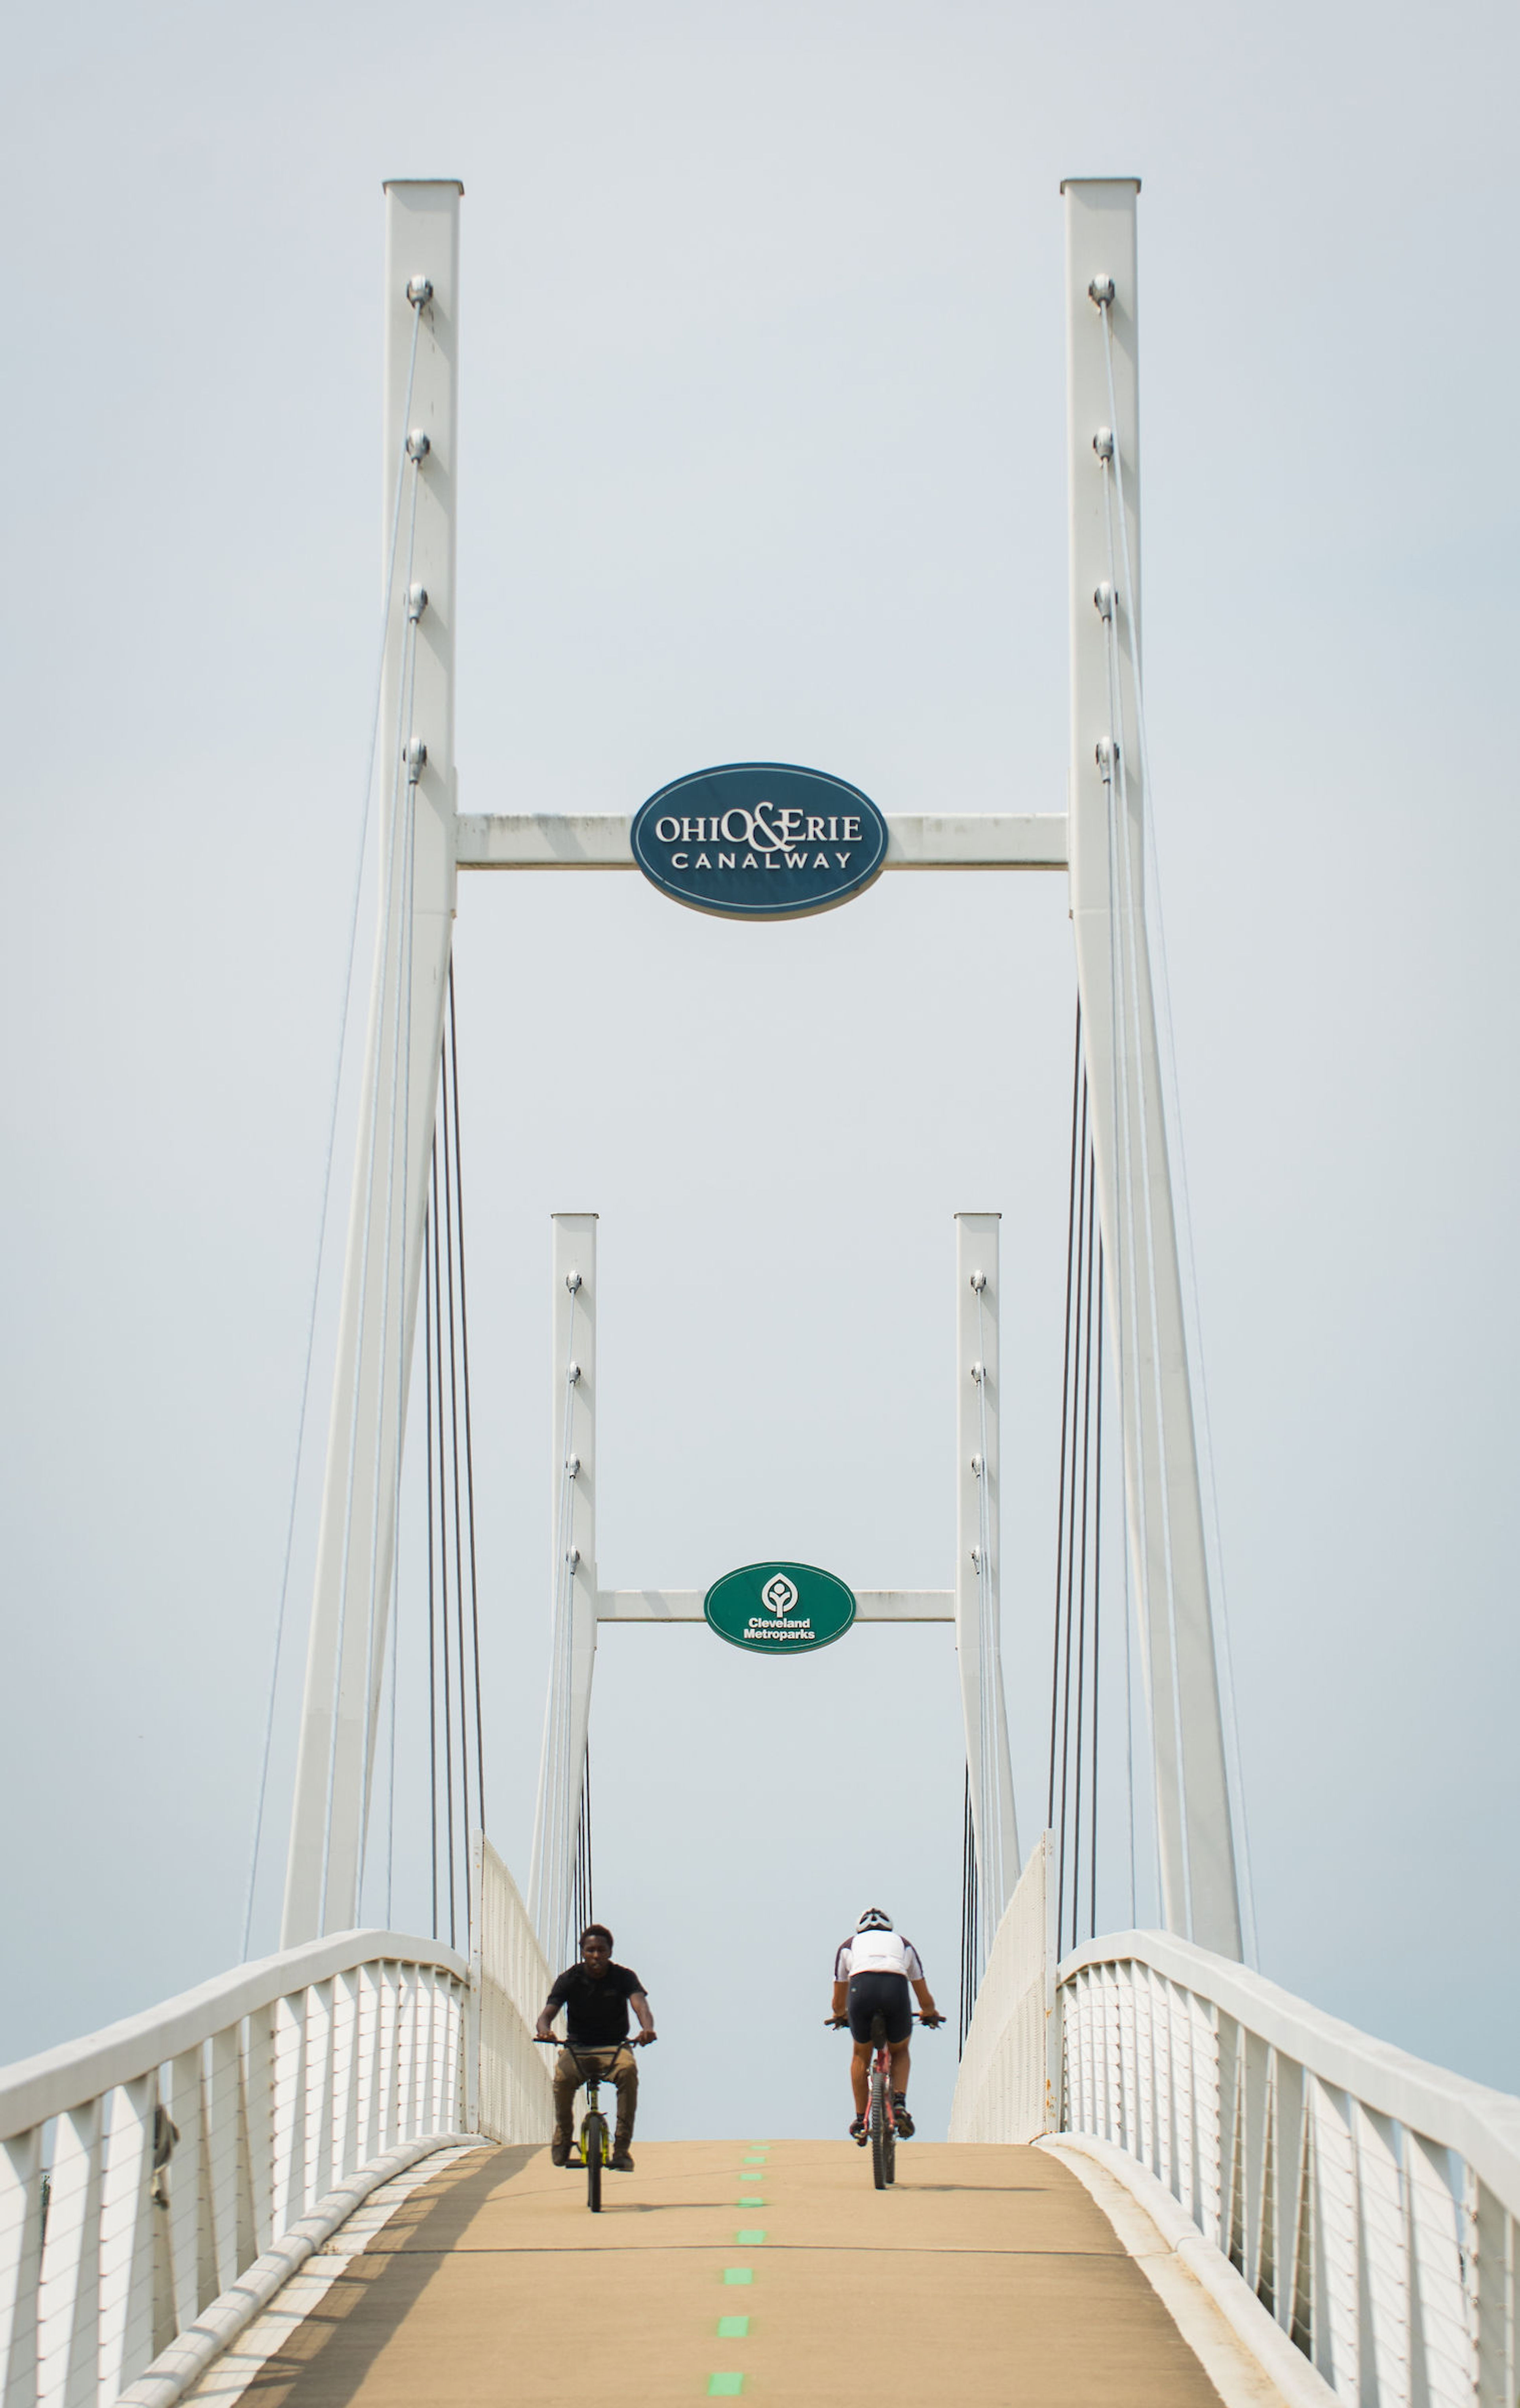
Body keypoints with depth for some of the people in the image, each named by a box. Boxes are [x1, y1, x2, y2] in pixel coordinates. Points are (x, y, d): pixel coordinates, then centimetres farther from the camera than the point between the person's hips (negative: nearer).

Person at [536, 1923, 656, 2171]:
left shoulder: (624, 1977, -3)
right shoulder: (570, 1979, -2)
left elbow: (640, 2005, -21)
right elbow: (548, 2013, -12)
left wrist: (647, 2028, -45)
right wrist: (545, 2030, -38)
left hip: (614, 2048, 0)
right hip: (577, 2048, 0)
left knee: (628, 2070, -36)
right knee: (563, 2076, -34)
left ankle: (622, 2148, -28)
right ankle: (563, 2135, -4)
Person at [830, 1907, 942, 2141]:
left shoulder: (851, 1944, 34)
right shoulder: (903, 1943, 35)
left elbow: (839, 2002, 41)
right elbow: (925, 1999, 41)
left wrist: (840, 2015, 63)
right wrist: (930, 2013, 62)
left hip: (861, 1987, 0)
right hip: (896, 1987, 0)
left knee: (861, 2056, 26)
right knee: (900, 2052, 27)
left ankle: (860, 2121, 21)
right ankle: (900, 2103, 6)